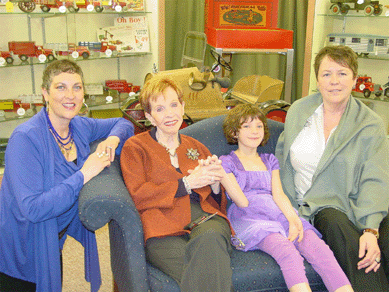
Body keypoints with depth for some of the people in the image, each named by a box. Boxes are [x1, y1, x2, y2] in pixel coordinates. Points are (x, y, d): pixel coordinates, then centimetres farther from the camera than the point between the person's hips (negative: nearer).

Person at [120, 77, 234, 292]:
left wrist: (214, 181, 3)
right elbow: (137, 196, 0)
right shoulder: (134, 147, 15)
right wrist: (186, 183, -6)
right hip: (165, 228, -3)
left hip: (206, 219, 4)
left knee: (209, 237, -36)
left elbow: (220, 201, 27)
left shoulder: (196, 147, 28)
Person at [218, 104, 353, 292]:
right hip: (248, 219, -4)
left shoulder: (269, 160, 25)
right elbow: (242, 202, -1)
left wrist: (293, 219, -10)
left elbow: (278, 194, 9)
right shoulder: (226, 162, 10)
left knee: (318, 248, -25)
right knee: (287, 251, -35)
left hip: (280, 213, 5)